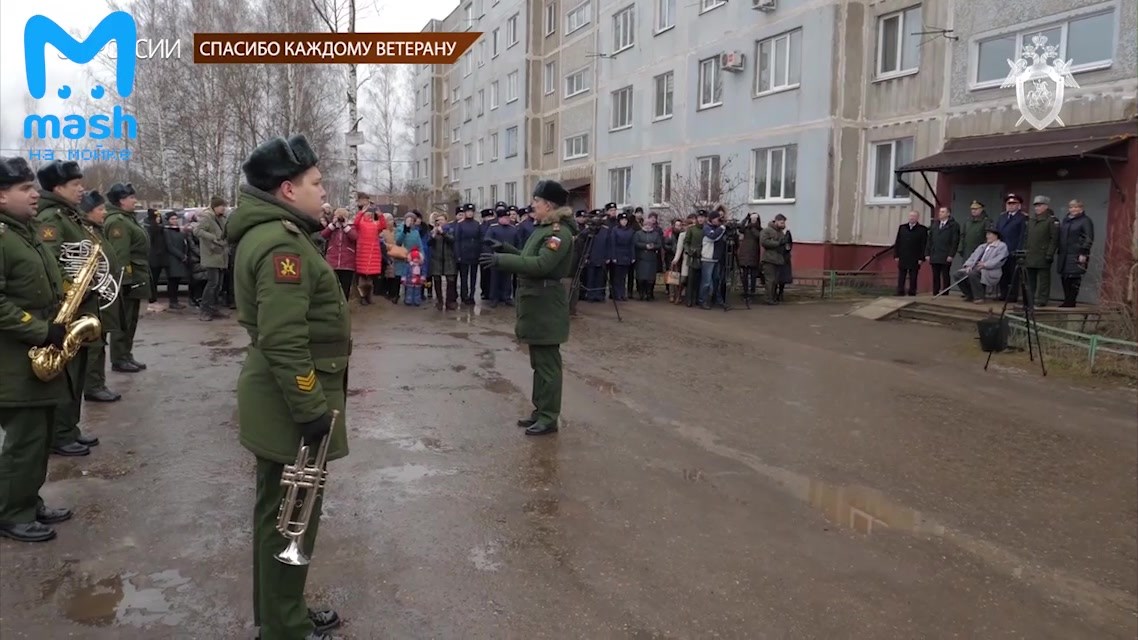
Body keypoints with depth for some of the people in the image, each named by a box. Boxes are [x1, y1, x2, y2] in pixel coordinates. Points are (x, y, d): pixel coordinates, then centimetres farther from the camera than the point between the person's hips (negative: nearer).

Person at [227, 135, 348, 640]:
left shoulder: (273, 233, 12)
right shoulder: (282, 243, -22)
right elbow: (283, 340, -28)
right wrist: (311, 409, -25)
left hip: (285, 400, 11)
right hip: (291, 404, -11)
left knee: (279, 512, 20)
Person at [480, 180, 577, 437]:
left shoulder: (559, 232, -18)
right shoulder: (543, 228, 15)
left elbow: (541, 264, -29)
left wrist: (501, 260, -28)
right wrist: (505, 247, 14)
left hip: (546, 307, -10)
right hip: (536, 304, 10)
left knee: (547, 363, -3)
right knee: (538, 362, 16)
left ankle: (549, 418, 5)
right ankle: (540, 411, 26)